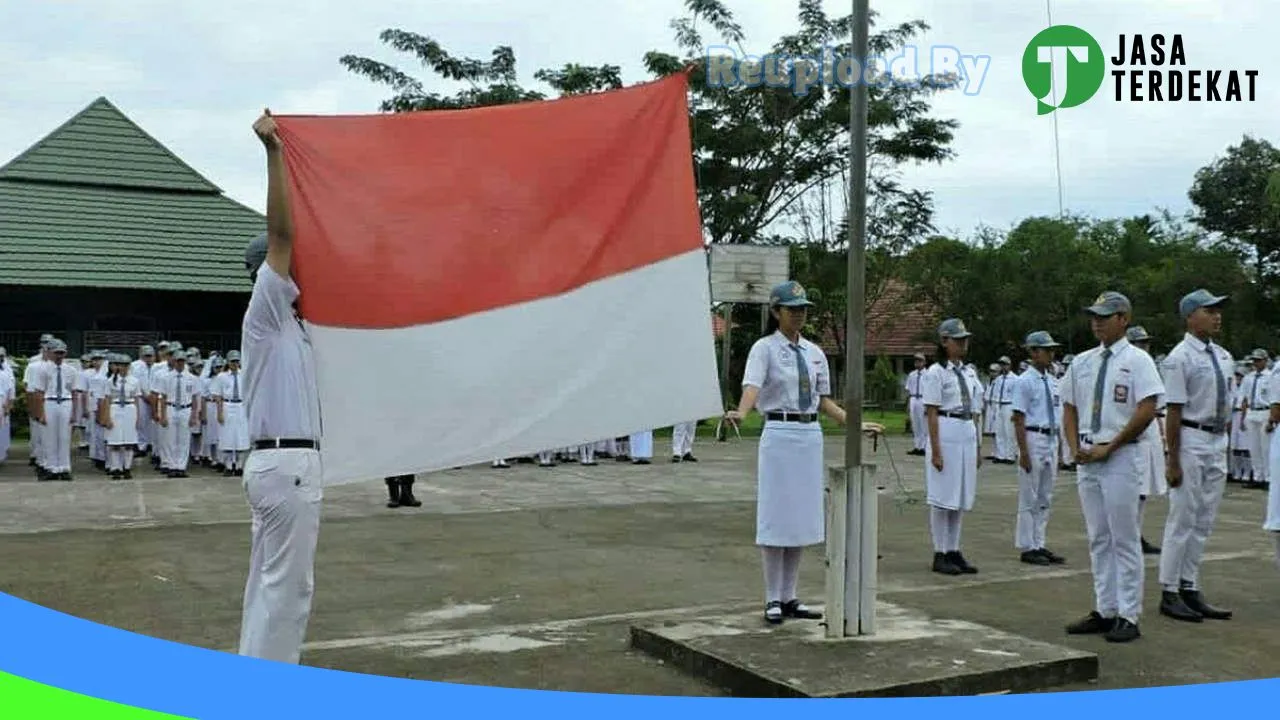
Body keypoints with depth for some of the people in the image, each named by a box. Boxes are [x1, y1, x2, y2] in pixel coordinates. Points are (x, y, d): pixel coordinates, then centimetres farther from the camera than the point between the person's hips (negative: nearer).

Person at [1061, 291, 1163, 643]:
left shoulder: (1137, 360, -5)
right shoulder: (1081, 362, 13)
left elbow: (1147, 411, -14)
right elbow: (1069, 409, 16)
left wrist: (1108, 448, -14)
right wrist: (1075, 448, 1)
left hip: (1120, 456, -6)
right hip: (1085, 457, 6)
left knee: (1125, 539, -2)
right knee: (1098, 538, 10)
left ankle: (1128, 617, 4)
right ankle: (1104, 611, 18)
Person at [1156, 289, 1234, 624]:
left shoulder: (1224, 357, 12)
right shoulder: (1180, 358, -11)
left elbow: (1226, 406, 17)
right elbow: (1174, 411, -14)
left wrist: (1226, 443, 13)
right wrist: (1173, 461, -16)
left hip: (1218, 443, 8)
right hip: (1192, 440, -8)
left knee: (1204, 522, 11)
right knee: (1182, 519, -2)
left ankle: (1190, 589, 19)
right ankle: (1169, 593, 7)